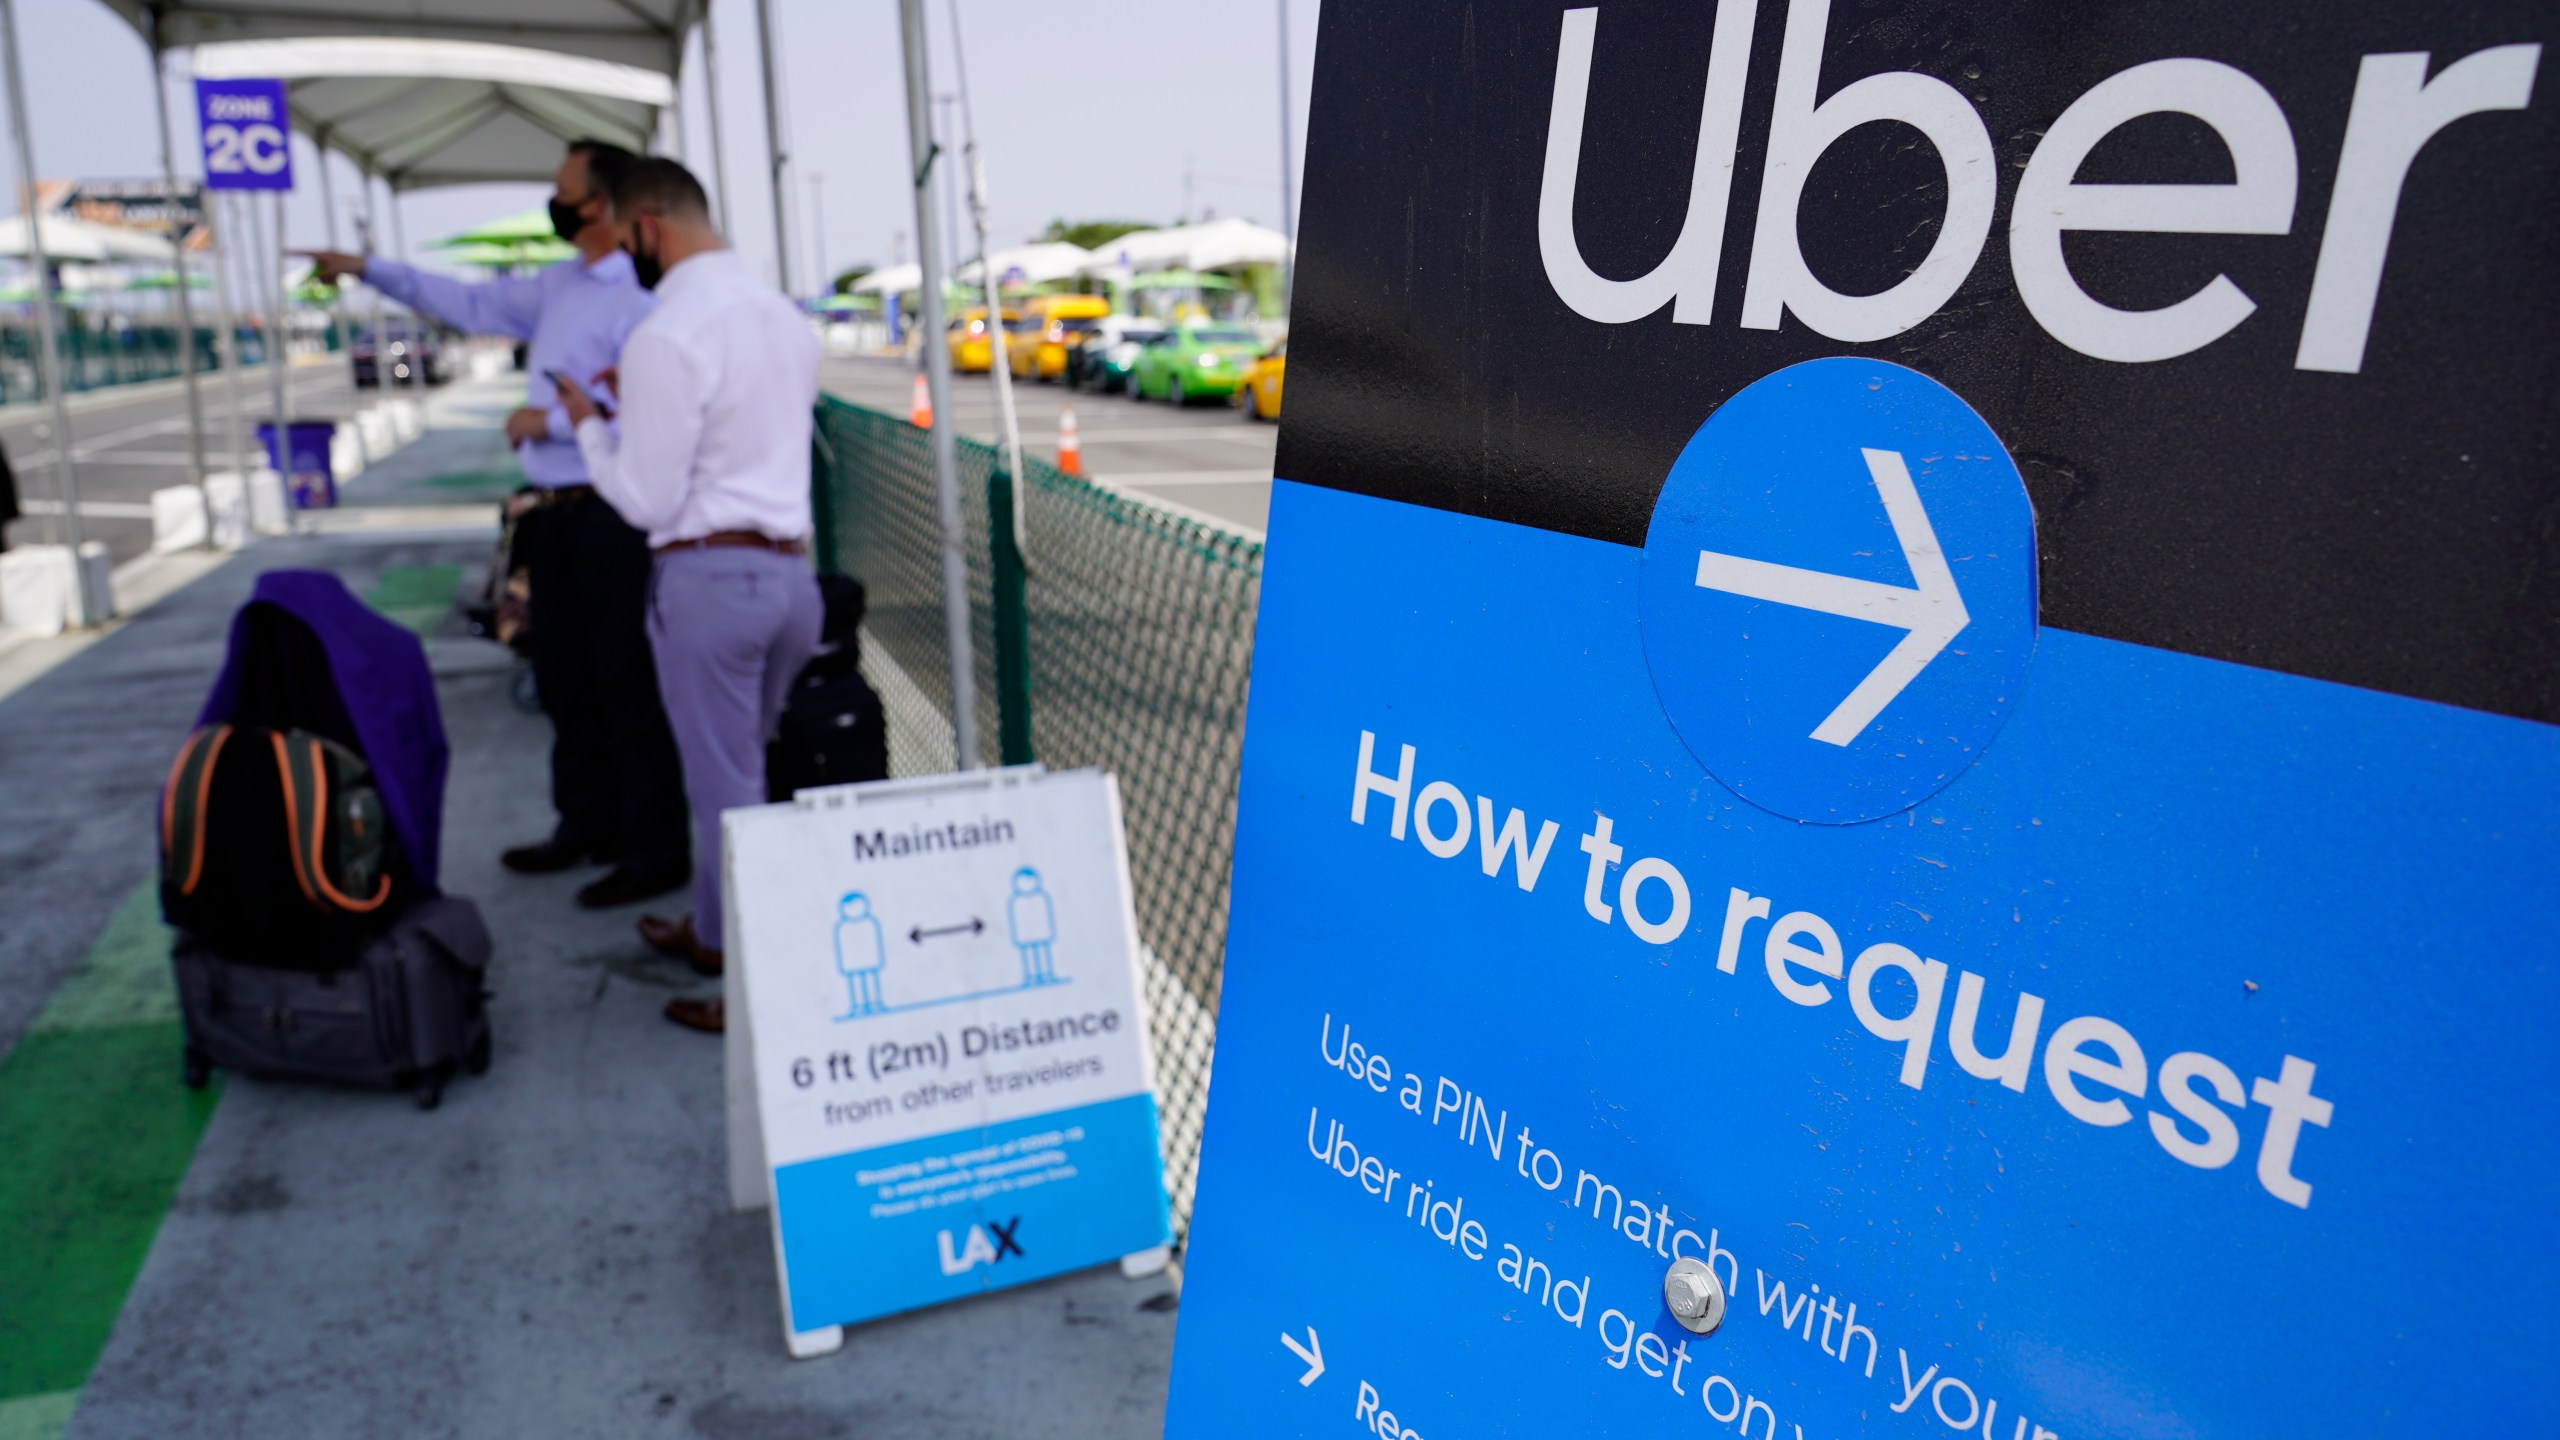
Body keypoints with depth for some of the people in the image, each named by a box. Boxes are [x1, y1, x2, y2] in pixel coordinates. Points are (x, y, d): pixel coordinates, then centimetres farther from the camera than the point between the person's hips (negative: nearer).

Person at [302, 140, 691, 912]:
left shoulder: (640, 297, -16)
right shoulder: (559, 284, 14)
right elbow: (473, 303, 29)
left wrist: (551, 420, -16)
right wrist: (368, 269, 31)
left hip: (610, 519, -10)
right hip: (557, 514, 10)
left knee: (628, 688, -3)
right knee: (566, 683, 17)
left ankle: (655, 853, 7)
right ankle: (586, 827, 31)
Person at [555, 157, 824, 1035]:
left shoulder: (666, 337, -13)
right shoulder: (783, 314, 12)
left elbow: (645, 500, -12)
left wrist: (589, 424, 4)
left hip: (710, 574, -8)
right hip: (792, 569, 8)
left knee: (727, 788, 2)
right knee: (734, 772, 22)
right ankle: (715, 935, 39)